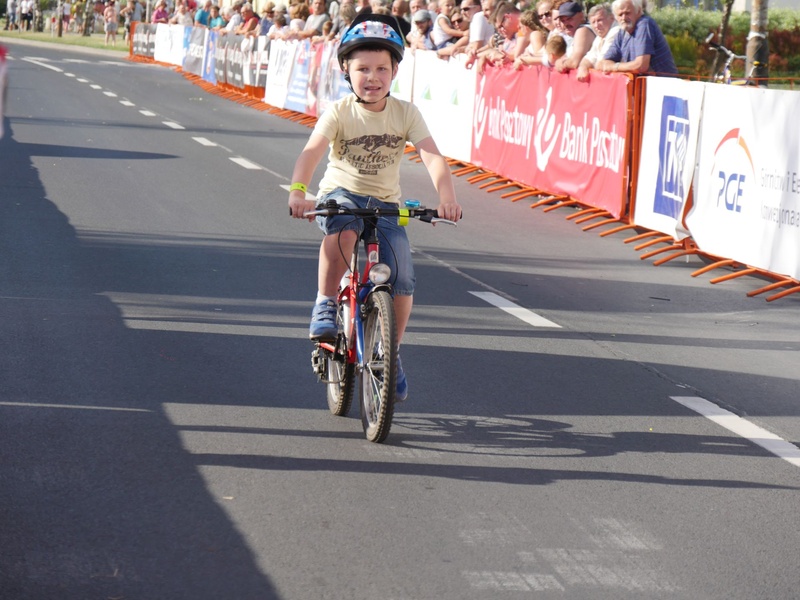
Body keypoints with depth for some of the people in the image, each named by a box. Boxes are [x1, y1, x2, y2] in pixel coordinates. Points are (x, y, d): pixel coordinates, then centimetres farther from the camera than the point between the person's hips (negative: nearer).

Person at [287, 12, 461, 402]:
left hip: (385, 204, 2)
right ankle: (325, 306, -21)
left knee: (402, 278, -13)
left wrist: (446, 196, -35)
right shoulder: (340, 112, -11)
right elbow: (312, 151, -24)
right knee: (343, 229, -39)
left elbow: (431, 155, -17)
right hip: (340, 193, -2)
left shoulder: (406, 113, -5)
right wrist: (297, 191, -43)